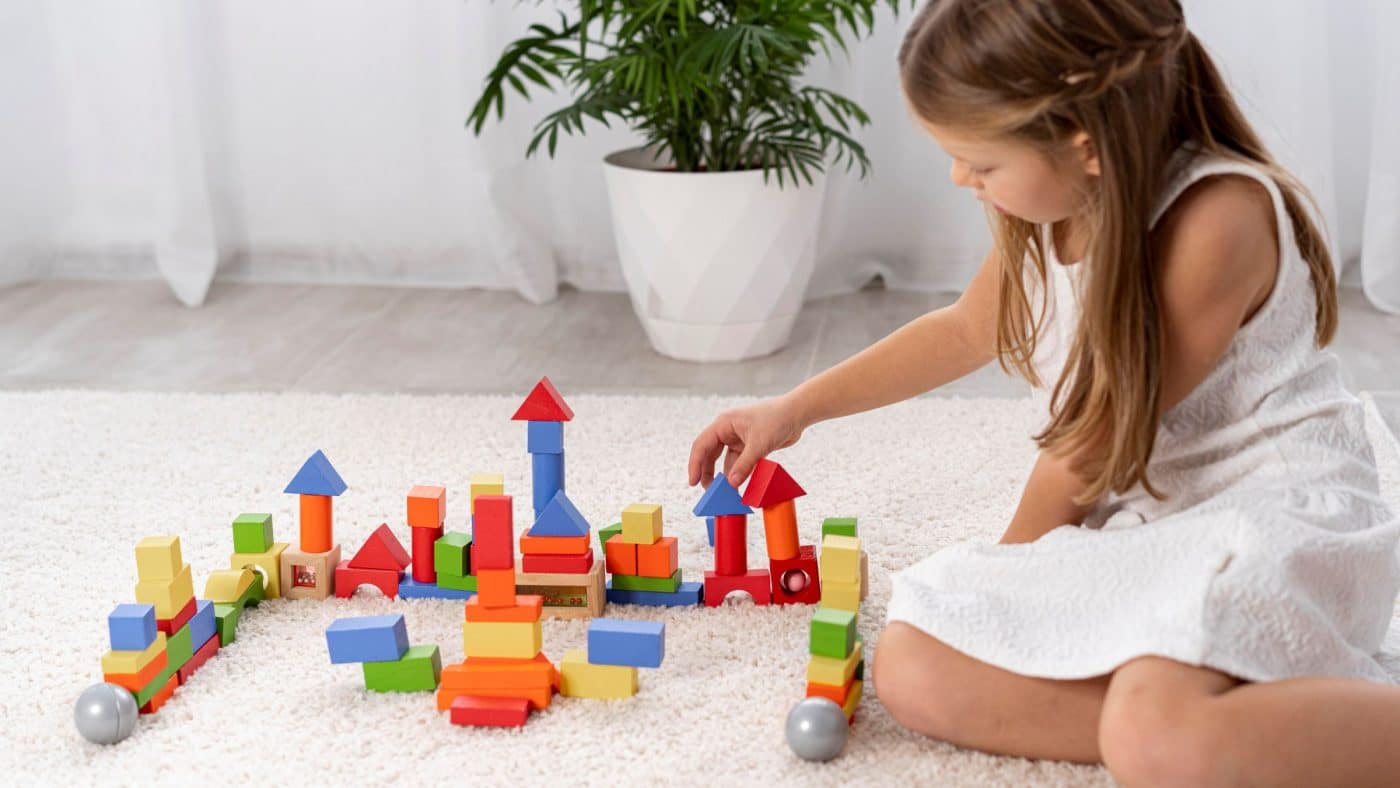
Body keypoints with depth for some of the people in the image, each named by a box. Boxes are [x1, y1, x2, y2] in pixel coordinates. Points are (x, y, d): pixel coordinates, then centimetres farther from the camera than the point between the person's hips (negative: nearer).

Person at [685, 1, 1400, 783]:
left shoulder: (1216, 218, -22)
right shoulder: (1054, 210, 3)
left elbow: (1101, 432, -12)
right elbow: (965, 330, 24)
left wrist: (1020, 554, 5)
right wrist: (793, 410, 26)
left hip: (1274, 513, -8)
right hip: (1133, 520, 8)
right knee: (913, 669, -16)